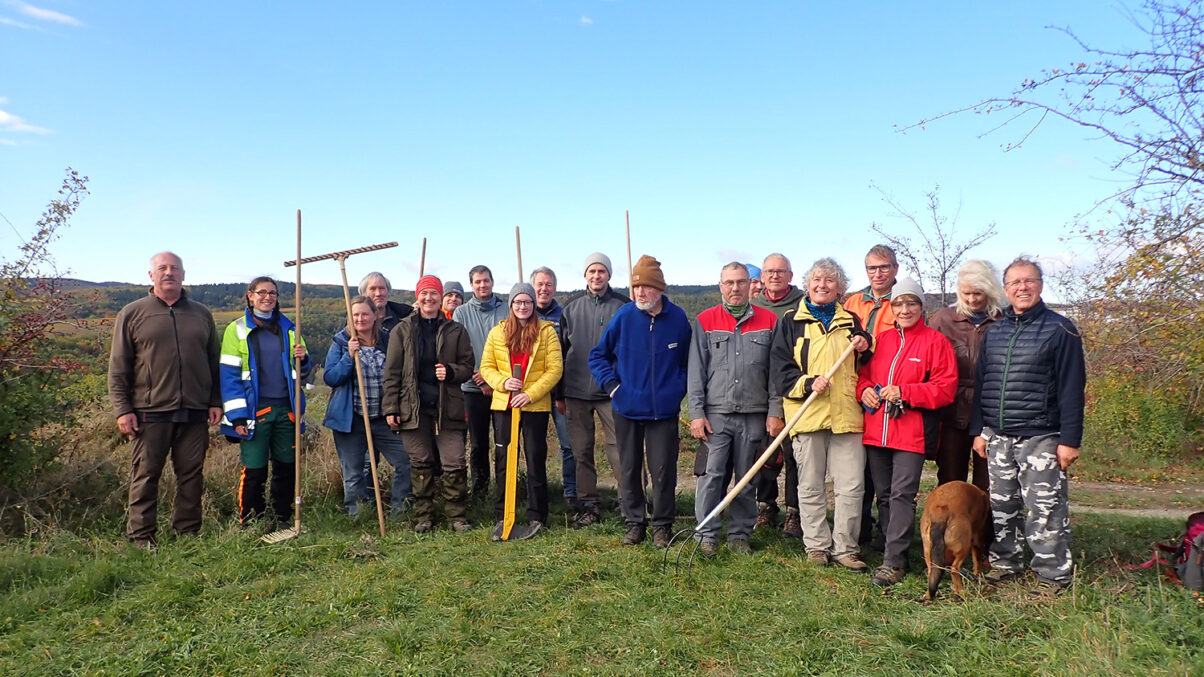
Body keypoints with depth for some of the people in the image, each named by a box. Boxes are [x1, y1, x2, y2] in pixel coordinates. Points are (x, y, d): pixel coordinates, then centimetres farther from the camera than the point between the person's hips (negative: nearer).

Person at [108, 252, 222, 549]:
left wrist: (216, 401, 9)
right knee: (145, 475, 3)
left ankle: (188, 533, 18)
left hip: (195, 413, 3)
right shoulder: (132, 313, 5)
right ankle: (141, 537, 13)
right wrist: (122, 409, -4)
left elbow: (215, 362, 16)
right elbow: (118, 368, 3)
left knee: (192, 475, 7)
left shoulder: (201, 314, 13)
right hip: (150, 413, -2)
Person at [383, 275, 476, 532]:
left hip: (447, 407, 0)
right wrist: (391, 407, -1)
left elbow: (467, 367, 10)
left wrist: (450, 372, -12)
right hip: (413, 407, 0)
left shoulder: (456, 331, 7)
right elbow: (392, 372, 5)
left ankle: (457, 516, 10)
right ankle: (423, 517, 19)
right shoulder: (402, 330, 7)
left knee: (455, 464, -3)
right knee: (421, 464, 7)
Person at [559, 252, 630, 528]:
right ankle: (589, 506, 18)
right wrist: (560, 394, 10)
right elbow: (562, 350, 12)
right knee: (581, 451, 8)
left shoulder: (623, 306, 0)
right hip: (577, 392, 3)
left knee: (618, 448, -4)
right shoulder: (571, 308, 9)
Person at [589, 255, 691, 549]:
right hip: (627, 409, 1)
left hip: (664, 410, 0)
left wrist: (679, 388, 2)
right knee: (629, 469, 10)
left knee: (663, 470, 2)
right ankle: (635, 523, 25)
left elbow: (688, 360, 12)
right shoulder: (624, 316, -5)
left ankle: (662, 525, 20)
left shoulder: (678, 318, -3)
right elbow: (598, 355, 5)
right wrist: (611, 385, -4)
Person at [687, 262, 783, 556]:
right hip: (715, 413, -1)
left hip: (754, 415, 1)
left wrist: (775, 411, 1)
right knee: (712, 475, -4)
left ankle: (740, 534, 21)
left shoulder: (769, 321, 7)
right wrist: (696, 413, -4)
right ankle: (707, 535, 7)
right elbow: (695, 372, 3)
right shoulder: (705, 321, 5)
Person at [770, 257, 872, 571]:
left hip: (846, 415, 2)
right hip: (807, 414, -2)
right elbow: (780, 366, 0)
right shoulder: (791, 322, 7)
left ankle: (844, 547, 11)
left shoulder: (851, 322, 17)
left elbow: (865, 366, 26)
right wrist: (808, 382, -15)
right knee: (811, 486, 5)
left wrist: (865, 348, 4)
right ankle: (817, 545, 17)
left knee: (852, 485, -1)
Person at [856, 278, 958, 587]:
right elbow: (864, 374, 21)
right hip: (876, 431, 6)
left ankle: (893, 562, -6)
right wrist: (864, 390, -2)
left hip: (913, 432, -5)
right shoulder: (881, 339, 14)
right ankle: (894, 550, 24)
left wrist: (904, 392, -17)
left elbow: (946, 388, -7)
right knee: (884, 495, 11)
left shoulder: (935, 342, -1)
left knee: (902, 495, -9)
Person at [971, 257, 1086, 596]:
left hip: (1041, 437, -5)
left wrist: (1070, 439, -9)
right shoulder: (993, 331, 12)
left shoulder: (1060, 329, -2)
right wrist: (978, 430, 10)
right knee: (1001, 505, 11)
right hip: (997, 437, 5)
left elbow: (1071, 387, -5)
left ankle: (1052, 574, 10)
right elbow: (980, 383, 15)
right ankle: (1004, 563, 25)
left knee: (1044, 508, -3)